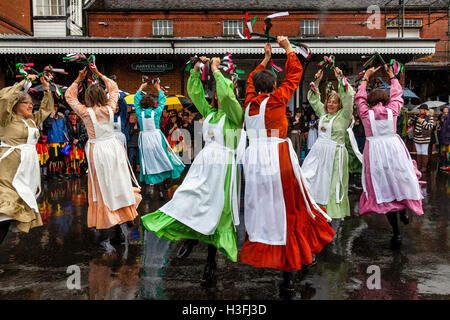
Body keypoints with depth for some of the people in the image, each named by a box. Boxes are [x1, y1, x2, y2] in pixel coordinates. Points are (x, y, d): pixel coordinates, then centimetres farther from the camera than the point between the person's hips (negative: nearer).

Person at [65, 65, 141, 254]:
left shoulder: (86, 112, -9)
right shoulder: (110, 109, -2)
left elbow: (69, 96, 9)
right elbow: (114, 88, 17)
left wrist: (79, 79, 15)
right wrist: (99, 74, 20)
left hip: (98, 152, -3)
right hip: (114, 147, 3)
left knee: (103, 190, 1)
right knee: (119, 184, 15)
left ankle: (106, 239, 5)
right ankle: (123, 224, 16)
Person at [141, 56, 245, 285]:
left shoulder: (236, 114, -2)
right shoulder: (209, 113, 15)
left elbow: (227, 95, -19)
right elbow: (194, 92, 14)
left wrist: (216, 70, -10)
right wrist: (197, 69, 4)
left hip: (223, 169, -5)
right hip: (202, 165, 5)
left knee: (215, 214, 0)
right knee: (186, 202, -5)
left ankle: (211, 262, 12)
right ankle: (190, 237, 24)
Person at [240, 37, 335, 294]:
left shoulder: (250, 102, 8)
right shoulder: (276, 99, -5)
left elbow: (252, 80, 29)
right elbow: (295, 73, 5)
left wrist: (266, 58, 38)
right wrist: (288, 47, 17)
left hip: (254, 161, 5)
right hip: (278, 159, -5)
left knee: (262, 209, 13)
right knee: (287, 210, 3)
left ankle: (259, 253, 22)